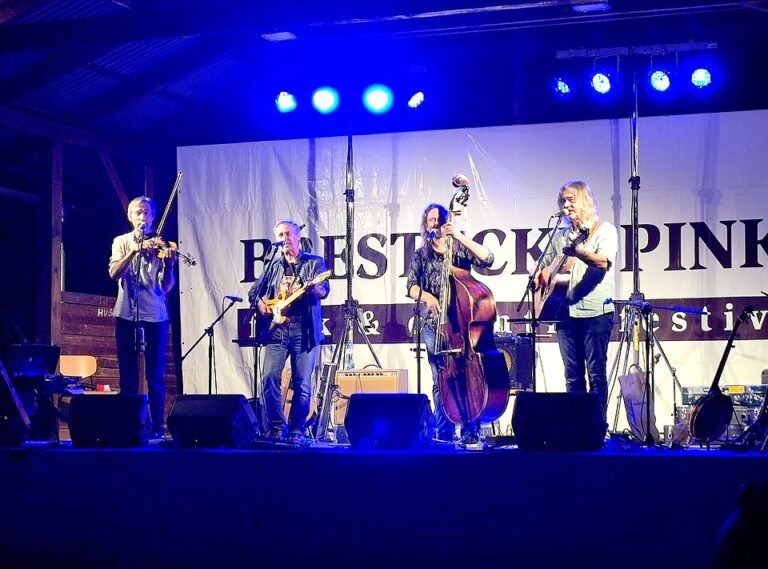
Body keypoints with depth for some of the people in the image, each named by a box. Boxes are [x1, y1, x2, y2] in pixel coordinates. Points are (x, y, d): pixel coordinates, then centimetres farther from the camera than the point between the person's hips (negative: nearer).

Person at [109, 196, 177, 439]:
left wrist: (169, 265, -21)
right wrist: (135, 250, -23)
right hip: (126, 314, 1)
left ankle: (157, 428, 6)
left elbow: (166, 287, -2)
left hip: (155, 315, -1)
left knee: (156, 377, 1)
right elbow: (114, 273, -10)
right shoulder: (122, 242, 7)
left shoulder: (160, 245, 5)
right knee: (128, 377, 5)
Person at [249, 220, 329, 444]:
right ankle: (276, 427, 1)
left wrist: (314, 288, -32)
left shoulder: (315, 263, 7)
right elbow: (254, 291, 22)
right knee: (270, 377, -8)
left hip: (303, 329, -3)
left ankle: (296, 431, 7)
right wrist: (261, 304, 0)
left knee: (302, 383, -2)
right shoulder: (273, 266, 17)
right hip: (277, 328, 3)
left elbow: (324, 290, -9)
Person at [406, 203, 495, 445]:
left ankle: (470, 433, -5)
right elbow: (411, 287, 5)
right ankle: (444, 434, 8)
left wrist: (460, 237, -19)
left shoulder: (460, 248, 5)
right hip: (435, 324, 2)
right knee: (440, 382, 2)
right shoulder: (421, 255, 12)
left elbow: (487, 259, -11)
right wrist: (426, 295, -17)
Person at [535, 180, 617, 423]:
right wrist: (540, 276, 3)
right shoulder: (560, 236, 18)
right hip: (566, 312, 6)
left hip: (595, 312, -5)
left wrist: (579, 252, -36)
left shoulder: (604, 230, 0)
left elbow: (604, 262, -19)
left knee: (596, 373, -5)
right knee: (573, 375, 7)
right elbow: (542, 266, 27)